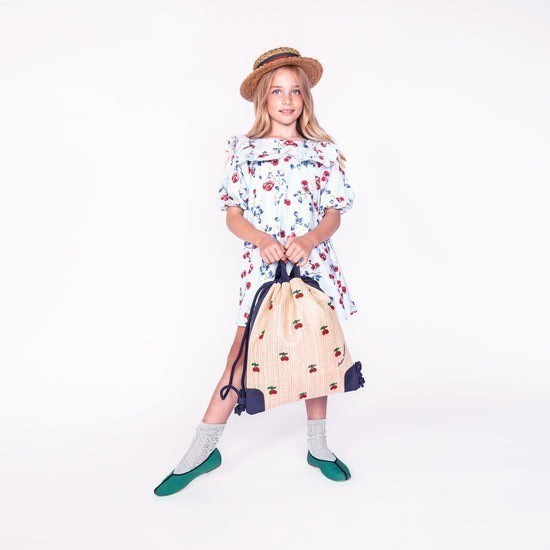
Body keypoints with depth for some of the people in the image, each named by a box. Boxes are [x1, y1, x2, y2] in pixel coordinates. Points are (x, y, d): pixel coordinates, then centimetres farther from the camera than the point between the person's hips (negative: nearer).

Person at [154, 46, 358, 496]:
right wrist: (263, 241, -17)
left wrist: (308, 240, -16)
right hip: (262, 266, -1)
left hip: (314, 264, 2)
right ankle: (203, 448, 10)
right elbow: (233, 214, 1)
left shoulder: (323, 151, 6)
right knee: (242, 353, -3)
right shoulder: (245, 150, 4)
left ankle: (318, 445, 26)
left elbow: (334, 213, 4)